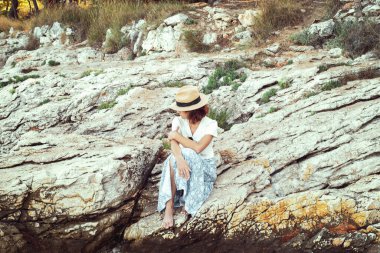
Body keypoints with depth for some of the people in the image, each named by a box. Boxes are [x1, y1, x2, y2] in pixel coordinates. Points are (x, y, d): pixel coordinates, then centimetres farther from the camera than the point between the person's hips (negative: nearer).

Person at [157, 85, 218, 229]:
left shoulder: (210, 124, -13)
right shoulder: (178, 121, -3)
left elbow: (198, 148, -27)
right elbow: (174, 145, -19)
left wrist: (176, 135, -19)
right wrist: (180, 159, -40)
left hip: (205, 167, -3)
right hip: (187, 163, 3)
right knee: (175, 159, -34)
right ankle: (169, 208, -35)